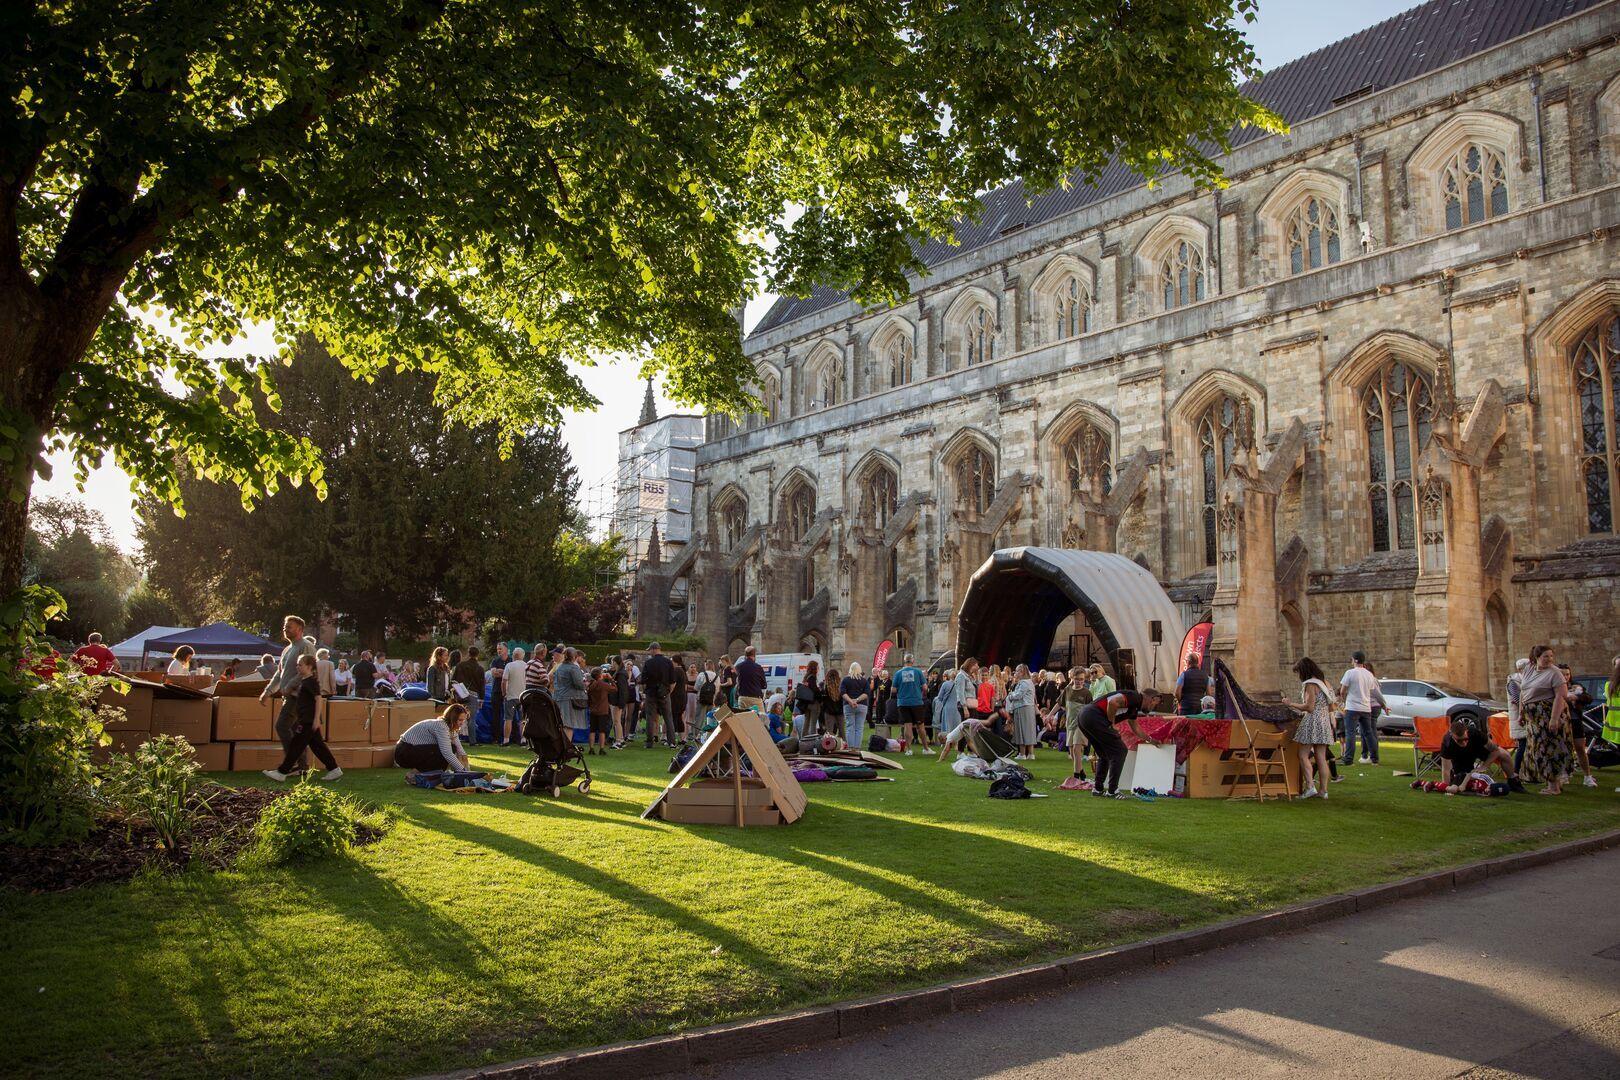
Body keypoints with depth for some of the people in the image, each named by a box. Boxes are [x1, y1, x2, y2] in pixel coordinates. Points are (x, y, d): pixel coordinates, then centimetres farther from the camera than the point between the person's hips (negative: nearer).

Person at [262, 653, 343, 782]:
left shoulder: (311, 681, -14)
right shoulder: (303, 680, 16)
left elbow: (318, 699, -19)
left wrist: (316, 719, -21)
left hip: (308, 721, -10)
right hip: (305, 720, 10)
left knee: (296, 745, -4)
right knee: (317, 745, 10)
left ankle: (282, 772, 1)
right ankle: (334, 769, 12)